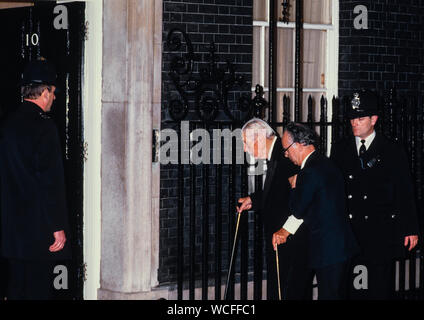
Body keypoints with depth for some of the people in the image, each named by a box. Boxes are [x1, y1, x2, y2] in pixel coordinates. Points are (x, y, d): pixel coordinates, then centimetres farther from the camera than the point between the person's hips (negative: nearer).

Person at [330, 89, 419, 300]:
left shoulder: (392, 152, 4)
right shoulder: (339, 150, 11)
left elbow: (405, 193, 4)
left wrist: (411, 229, 0)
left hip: (381, 235, -2)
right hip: (347, 234, 2)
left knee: (380, 290, -2)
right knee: (348, 289, -1)